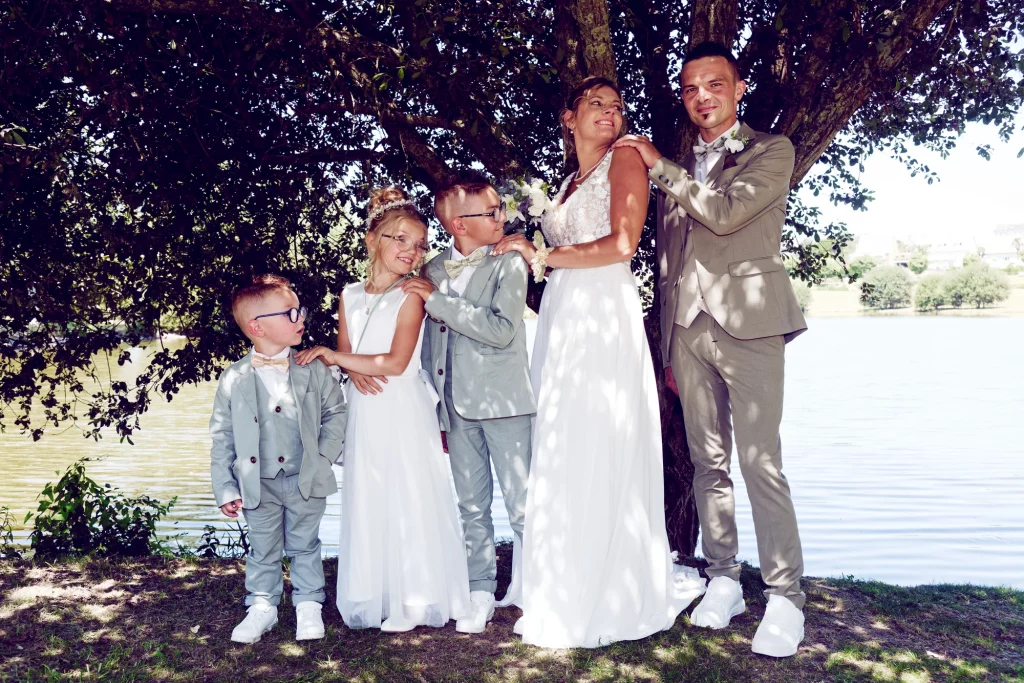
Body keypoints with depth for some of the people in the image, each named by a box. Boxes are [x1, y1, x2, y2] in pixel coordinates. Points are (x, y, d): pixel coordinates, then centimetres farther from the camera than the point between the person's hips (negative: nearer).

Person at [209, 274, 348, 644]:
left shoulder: (312, 370, -5)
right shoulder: (235, 378, -8)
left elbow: (335, 411, 5)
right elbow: (221, 436, -2)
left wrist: (324, 456, -5)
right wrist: (225, 489, -4)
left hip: (306, 481, 1)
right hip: (258, 485, 0)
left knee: (304, 546, 14)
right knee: (263, 551, 14)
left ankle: (309, 604, 30)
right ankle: (262, 606, 32)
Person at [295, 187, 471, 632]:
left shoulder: (409, 297, -7)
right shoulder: (350, 296, 9)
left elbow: (395, 362, -15)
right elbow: (344, 352, 13)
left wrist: (333, 356, -9)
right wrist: (354, 370, -10)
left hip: (404, 412, -5)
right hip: (365, 412, 5)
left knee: (410, 500, 0)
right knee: (368, 502, 9)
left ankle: (416, 599, 12)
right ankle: (374, 595, 21)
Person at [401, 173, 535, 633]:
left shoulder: (509, 264, -4)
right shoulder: (432, 271, 8)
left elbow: (502, 330, -19)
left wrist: (436, 299, -17)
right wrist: (433, 407, 14)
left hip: (503, 401, -4)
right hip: (456, 405, 4)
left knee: (522, 505, 0)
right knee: (471, 506, 12)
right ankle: (480, 593, 24)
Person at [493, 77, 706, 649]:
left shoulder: (625, 159, 3)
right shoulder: (569, 182, 24)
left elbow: (623, 244, -11)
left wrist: (541, 256, -6)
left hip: (603, 318, -7)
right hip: (561, 320, 7)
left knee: (601, 454, -7)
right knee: (564, 456, 5)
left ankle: (612, 597, 5)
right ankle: (574, 594, 15)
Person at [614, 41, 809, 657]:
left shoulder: (772, 151, 6)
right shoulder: (675, 172, 19)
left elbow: (727, 212, -13)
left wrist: (660, 166, -3)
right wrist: (668, 348, 16)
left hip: (749, 323, -5)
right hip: (689, 328, 5)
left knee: (761, 464, -8)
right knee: (708, 462, 8)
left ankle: (785, 598, 1)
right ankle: (724, 581, 20)